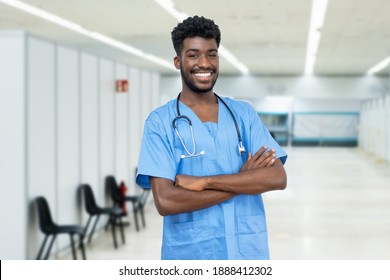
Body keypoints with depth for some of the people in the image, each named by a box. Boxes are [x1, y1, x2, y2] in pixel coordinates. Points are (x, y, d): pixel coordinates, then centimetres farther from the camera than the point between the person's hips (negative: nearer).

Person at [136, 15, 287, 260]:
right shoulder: (160, 122, -5)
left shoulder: (244, 113, 4)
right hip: (189, 255, -2)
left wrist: (205, 181, -16)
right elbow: (165, 201, -16)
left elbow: (278, 178, -7)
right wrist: (244, 181, -12)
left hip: (249, 253, 3)